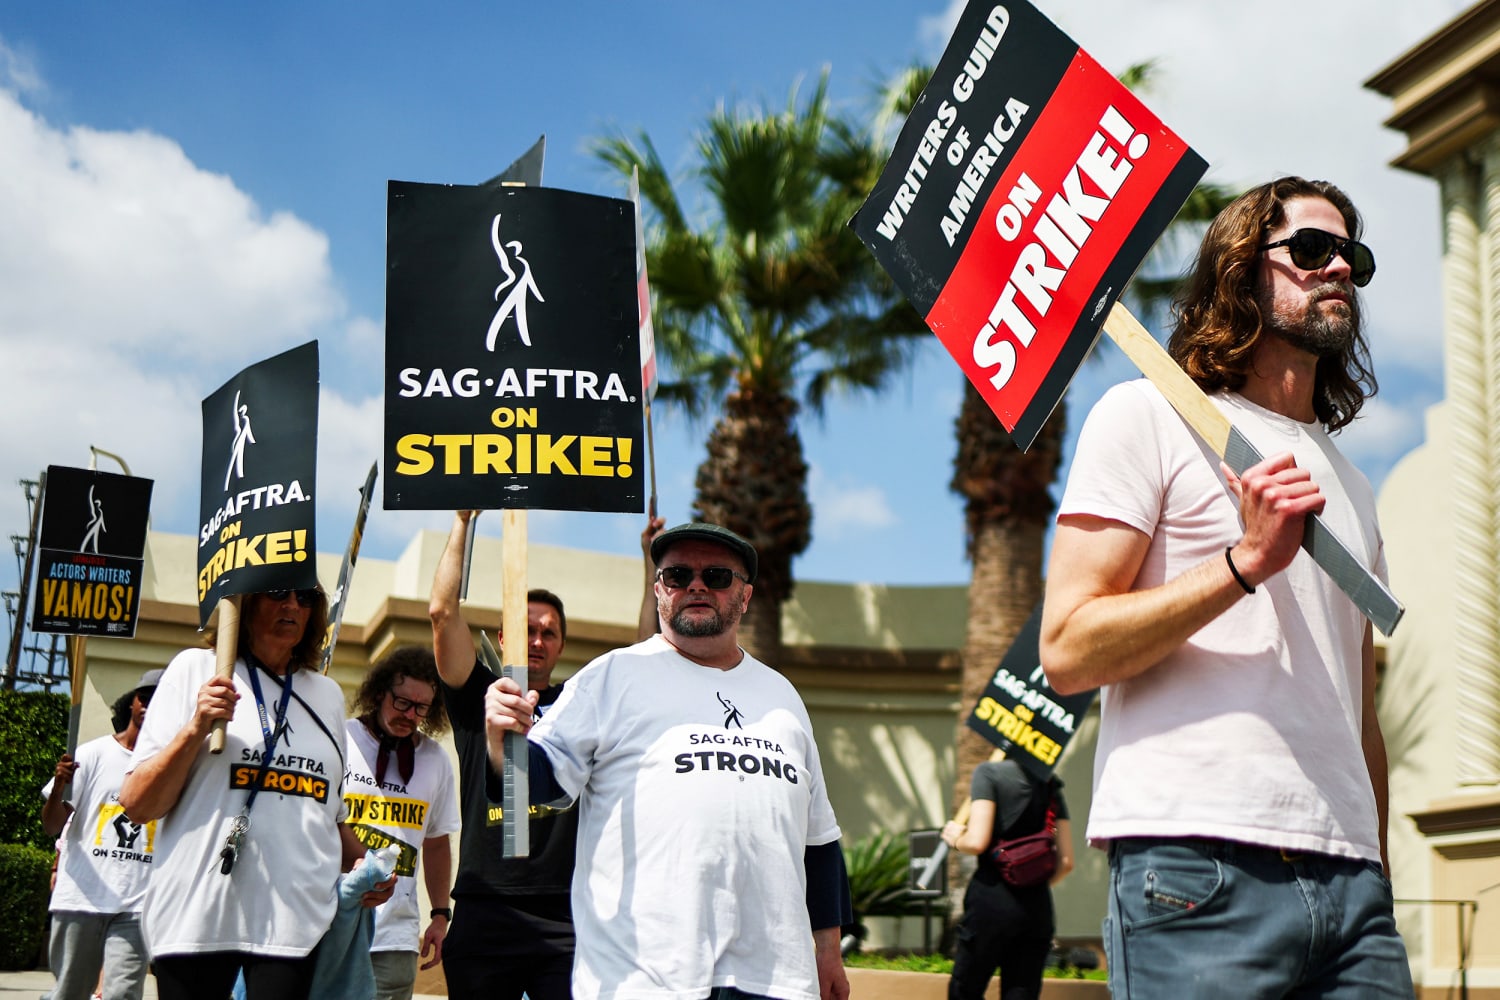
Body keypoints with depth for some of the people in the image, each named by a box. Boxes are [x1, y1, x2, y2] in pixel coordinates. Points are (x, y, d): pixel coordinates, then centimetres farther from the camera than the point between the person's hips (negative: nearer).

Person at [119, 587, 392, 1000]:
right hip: (197, 915, -2)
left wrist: (363, 864, 7)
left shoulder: (327, 694, 17)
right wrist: (197, 728, -11)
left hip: (298, 920, 3)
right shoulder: (197, 668, 5)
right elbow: (138, 806, 0)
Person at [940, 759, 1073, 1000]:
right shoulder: (1051, 785, 11)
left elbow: (977, 842, -14)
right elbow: (1066, 862, 7)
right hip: (1037, 906, 4)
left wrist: (956, 839, 7)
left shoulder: (989, 772, -4)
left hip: (992, 899, -4)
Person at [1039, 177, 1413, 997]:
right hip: (1198, 860, -6)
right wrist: (1245, 562, -15)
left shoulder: (1351, 489, 25)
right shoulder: (1149, 416, 3)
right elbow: (1067, 651, -7)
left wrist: (1379, 882, 16)